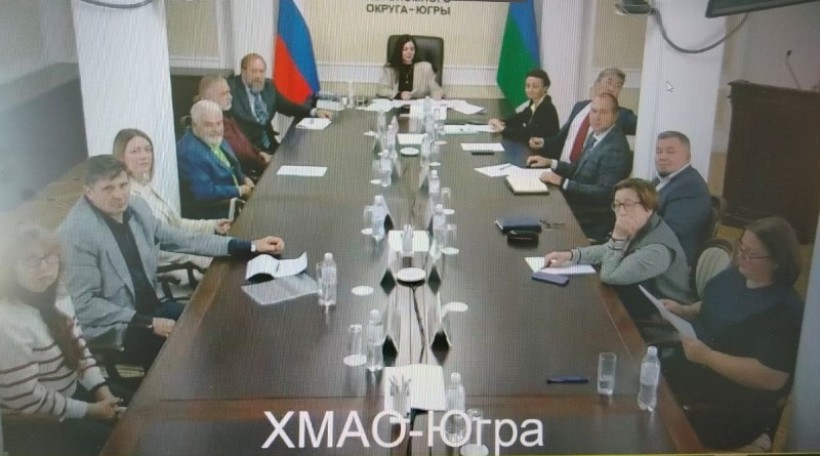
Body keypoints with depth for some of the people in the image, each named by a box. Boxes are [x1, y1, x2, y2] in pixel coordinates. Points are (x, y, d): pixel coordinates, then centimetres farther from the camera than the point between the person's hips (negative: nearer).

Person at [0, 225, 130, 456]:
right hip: (31, 423, -8)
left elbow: (78, 347, 7)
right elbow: (26, 399, -26)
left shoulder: (56, 296, -3)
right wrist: (89, 410, -18)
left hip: (70, 390, 8)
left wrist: (102, 391, -6)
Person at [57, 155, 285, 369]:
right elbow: (82, 305, -20)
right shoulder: (76, 233, -20)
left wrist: (250, 246, 2)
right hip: (112, 329, -7)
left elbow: (184, 240, 7)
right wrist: (147, 323, -21)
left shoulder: (136, 207, 0)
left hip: (151, 307, 7)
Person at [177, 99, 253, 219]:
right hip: (209, 215, -9)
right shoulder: (189, 152, -23)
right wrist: (239, 191, -18)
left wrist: (244, 179, -1)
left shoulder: (216, 139, 5)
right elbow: (204, 193, -26)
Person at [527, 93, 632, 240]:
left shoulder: (616, 148, -21)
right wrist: (550, 162, 3)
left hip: (590, 222, -8)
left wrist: (563, 182, -25)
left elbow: (604, 192, -25)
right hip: (577, 206, 8)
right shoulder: (595, 135, 6)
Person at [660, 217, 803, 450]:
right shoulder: (734, 275, 4)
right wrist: (684, 311, 1)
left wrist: (706, 356, -28)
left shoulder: (784, 310, -23)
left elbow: (772, 378, -28)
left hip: (738, 398, -9)